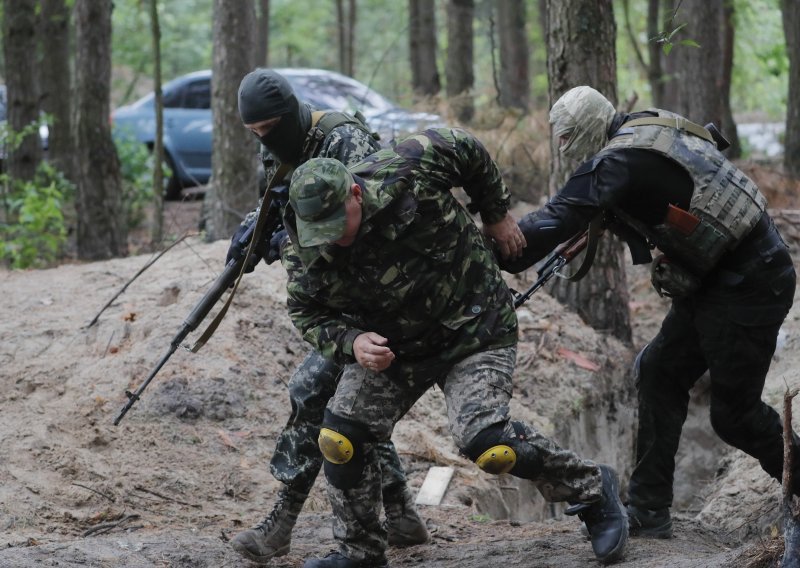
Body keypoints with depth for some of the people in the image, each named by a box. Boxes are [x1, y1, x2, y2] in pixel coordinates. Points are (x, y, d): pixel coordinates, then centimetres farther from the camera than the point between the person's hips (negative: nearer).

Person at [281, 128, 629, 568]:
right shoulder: (304, 252, -18)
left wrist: (497, 213, 4)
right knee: (341, 439, -7)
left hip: (473, 329, -4)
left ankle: (593, 489, 0)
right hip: (388, 345, 5)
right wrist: (351, 342, -24)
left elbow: (467, 151, -7)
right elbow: (308, 314, -4)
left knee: (484, 439, -21)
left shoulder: (407, 172, -27)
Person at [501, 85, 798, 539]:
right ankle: (650, 510, 11)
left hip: (749, 286, -10)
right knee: (661, 374, 9)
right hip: (716, 280, 10)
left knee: (733, 412, -2)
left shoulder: (620, 161, -19)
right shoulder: (654, 129, 9)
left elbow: (557, 221, -26)